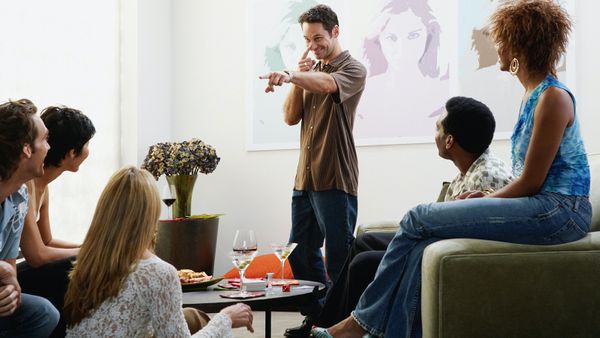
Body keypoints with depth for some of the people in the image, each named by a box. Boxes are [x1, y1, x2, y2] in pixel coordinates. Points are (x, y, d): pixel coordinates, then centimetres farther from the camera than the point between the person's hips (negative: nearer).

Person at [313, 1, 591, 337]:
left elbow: (530, 182, -14)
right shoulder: (533, 96, 18)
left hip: (559, 211, -9)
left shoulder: (553, 97, -12)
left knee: (419, 218, -12)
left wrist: (483, 202, -2)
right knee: (427, 245, -9)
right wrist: (485, 196, 5)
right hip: (541, 207, 9)